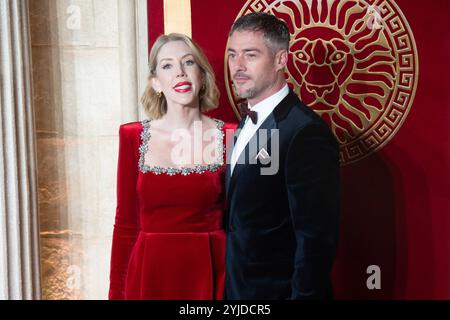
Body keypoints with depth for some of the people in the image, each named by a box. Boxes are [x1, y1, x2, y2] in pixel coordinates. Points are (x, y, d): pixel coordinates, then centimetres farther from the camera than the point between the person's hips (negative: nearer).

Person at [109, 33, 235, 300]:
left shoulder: (228, 137, -4)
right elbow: (126, 223, 2)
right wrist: (116, 292, 3)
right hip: (150, 276, 1)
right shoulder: (133, 136, -2)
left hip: (210, 275, 0)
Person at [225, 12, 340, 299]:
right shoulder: (247, 122, 6)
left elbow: (317, 240, -23)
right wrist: (231, 286, 10)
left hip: (278, 290, -8)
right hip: (237, 286, 8)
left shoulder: (307, 133, -22)